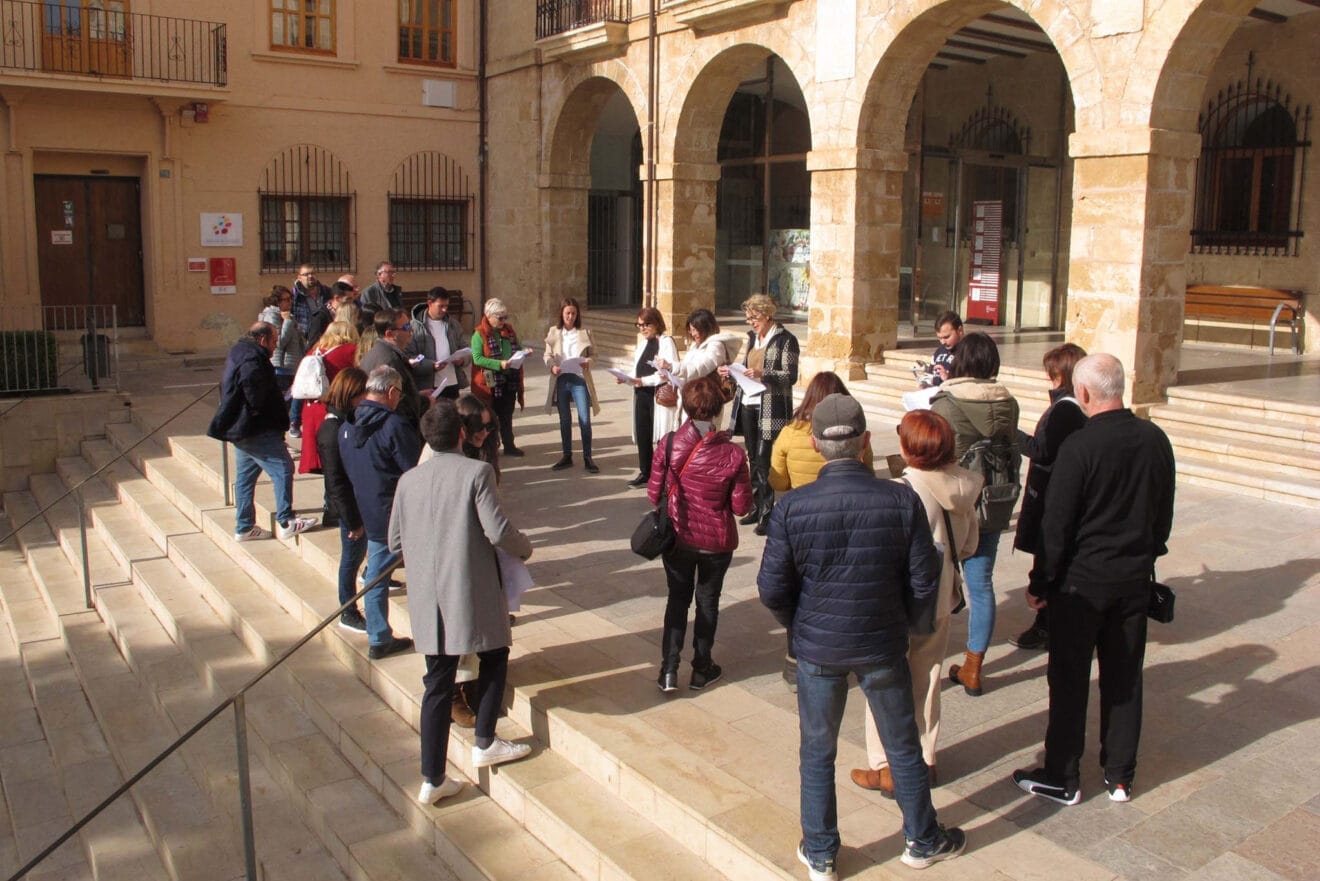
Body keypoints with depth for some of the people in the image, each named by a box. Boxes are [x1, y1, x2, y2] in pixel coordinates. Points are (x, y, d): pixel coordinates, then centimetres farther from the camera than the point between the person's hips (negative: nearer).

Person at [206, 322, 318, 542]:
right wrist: (259, 410, -14)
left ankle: (244, 527, 21)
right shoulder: (253, 359, -17)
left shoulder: (239, 352, 17)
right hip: (256, 431, -11)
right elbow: (252, 387, -31)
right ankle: (286, 522, -5)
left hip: (240, 429, 11)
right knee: (283, 468, -6)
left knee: (245, 478, 14)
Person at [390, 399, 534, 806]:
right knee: (494, 657, 22)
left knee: (438, 683, 10)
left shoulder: (408, 480, 4)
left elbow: (395, 542, 9)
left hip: (428, 598, 4)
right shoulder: (476, 472, -10)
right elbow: (498, 531, -16)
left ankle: (432, 779, 12)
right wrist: (525, 548, 5)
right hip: (473, 593, -4)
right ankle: (485, 743, 27)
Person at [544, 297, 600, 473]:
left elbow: (592, 354, 6)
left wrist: (588, 362, -16)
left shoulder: (584, 333, 2)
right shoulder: (553, 332, 4)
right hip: (561, 380, 2)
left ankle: (587, 458, 6)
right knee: (564, 420, 11)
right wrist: (552, 366, -14)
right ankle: (566, 456, 23)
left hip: (579, 379, -1)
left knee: (585, 420, -5)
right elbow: (548, 355, 5)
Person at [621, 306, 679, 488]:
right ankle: (645, 473, 21)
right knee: (642, 435, 10)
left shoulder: (666, 341, -8)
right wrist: (627, 378, -1)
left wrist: (643, 381, -22)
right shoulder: (642, 343, 16)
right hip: (642, 395, 7)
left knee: (661, 436, -4)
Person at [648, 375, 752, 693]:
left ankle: (669, 669, 14)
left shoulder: (669, 443, -16)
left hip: (677, 537, 1)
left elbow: (654, 492, -8)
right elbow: (741, 506, -13)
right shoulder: (732, 454, -19)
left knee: (678, 598, 19)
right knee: (708, 601, 18)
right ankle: (701, 669, 30)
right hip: (716, 541, -1)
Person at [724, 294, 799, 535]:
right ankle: (756, 507, 20)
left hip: (771, 408, -7)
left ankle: (767, 514, -3)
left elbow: (791, 376, -13)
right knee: (753, 459, 11)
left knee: (764, 460, -8)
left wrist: (762, 375, -26)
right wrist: (731, 371, 4)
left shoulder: (785, 340, -7)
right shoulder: (753, 337, 15)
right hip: (748, 405, 7)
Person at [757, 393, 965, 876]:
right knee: (903, 746, 21)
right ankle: (923, 841, 40)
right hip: (883, 646, 1)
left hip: (817, 649, 0)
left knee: (817, 752, 18)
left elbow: (772, 588, -11)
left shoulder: (791, 507, -17)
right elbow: (924, 582, -9)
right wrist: (901, 623, 9)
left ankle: (820, 854, 31)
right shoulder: (901, 500, -16)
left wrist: (800, 626, 9)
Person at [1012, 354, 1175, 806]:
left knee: (1070, 680, 6)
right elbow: (1164, 513, 9)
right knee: (1124, 677, 15)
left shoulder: (1079, 445, -19)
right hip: (1136, 579, 6)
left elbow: (1057, 523, -15)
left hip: (1083, 581, -5)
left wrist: (1040, 582, -6)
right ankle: (1120, 776, 27)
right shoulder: (1156, 440, -1)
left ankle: (1062, 779, 17)